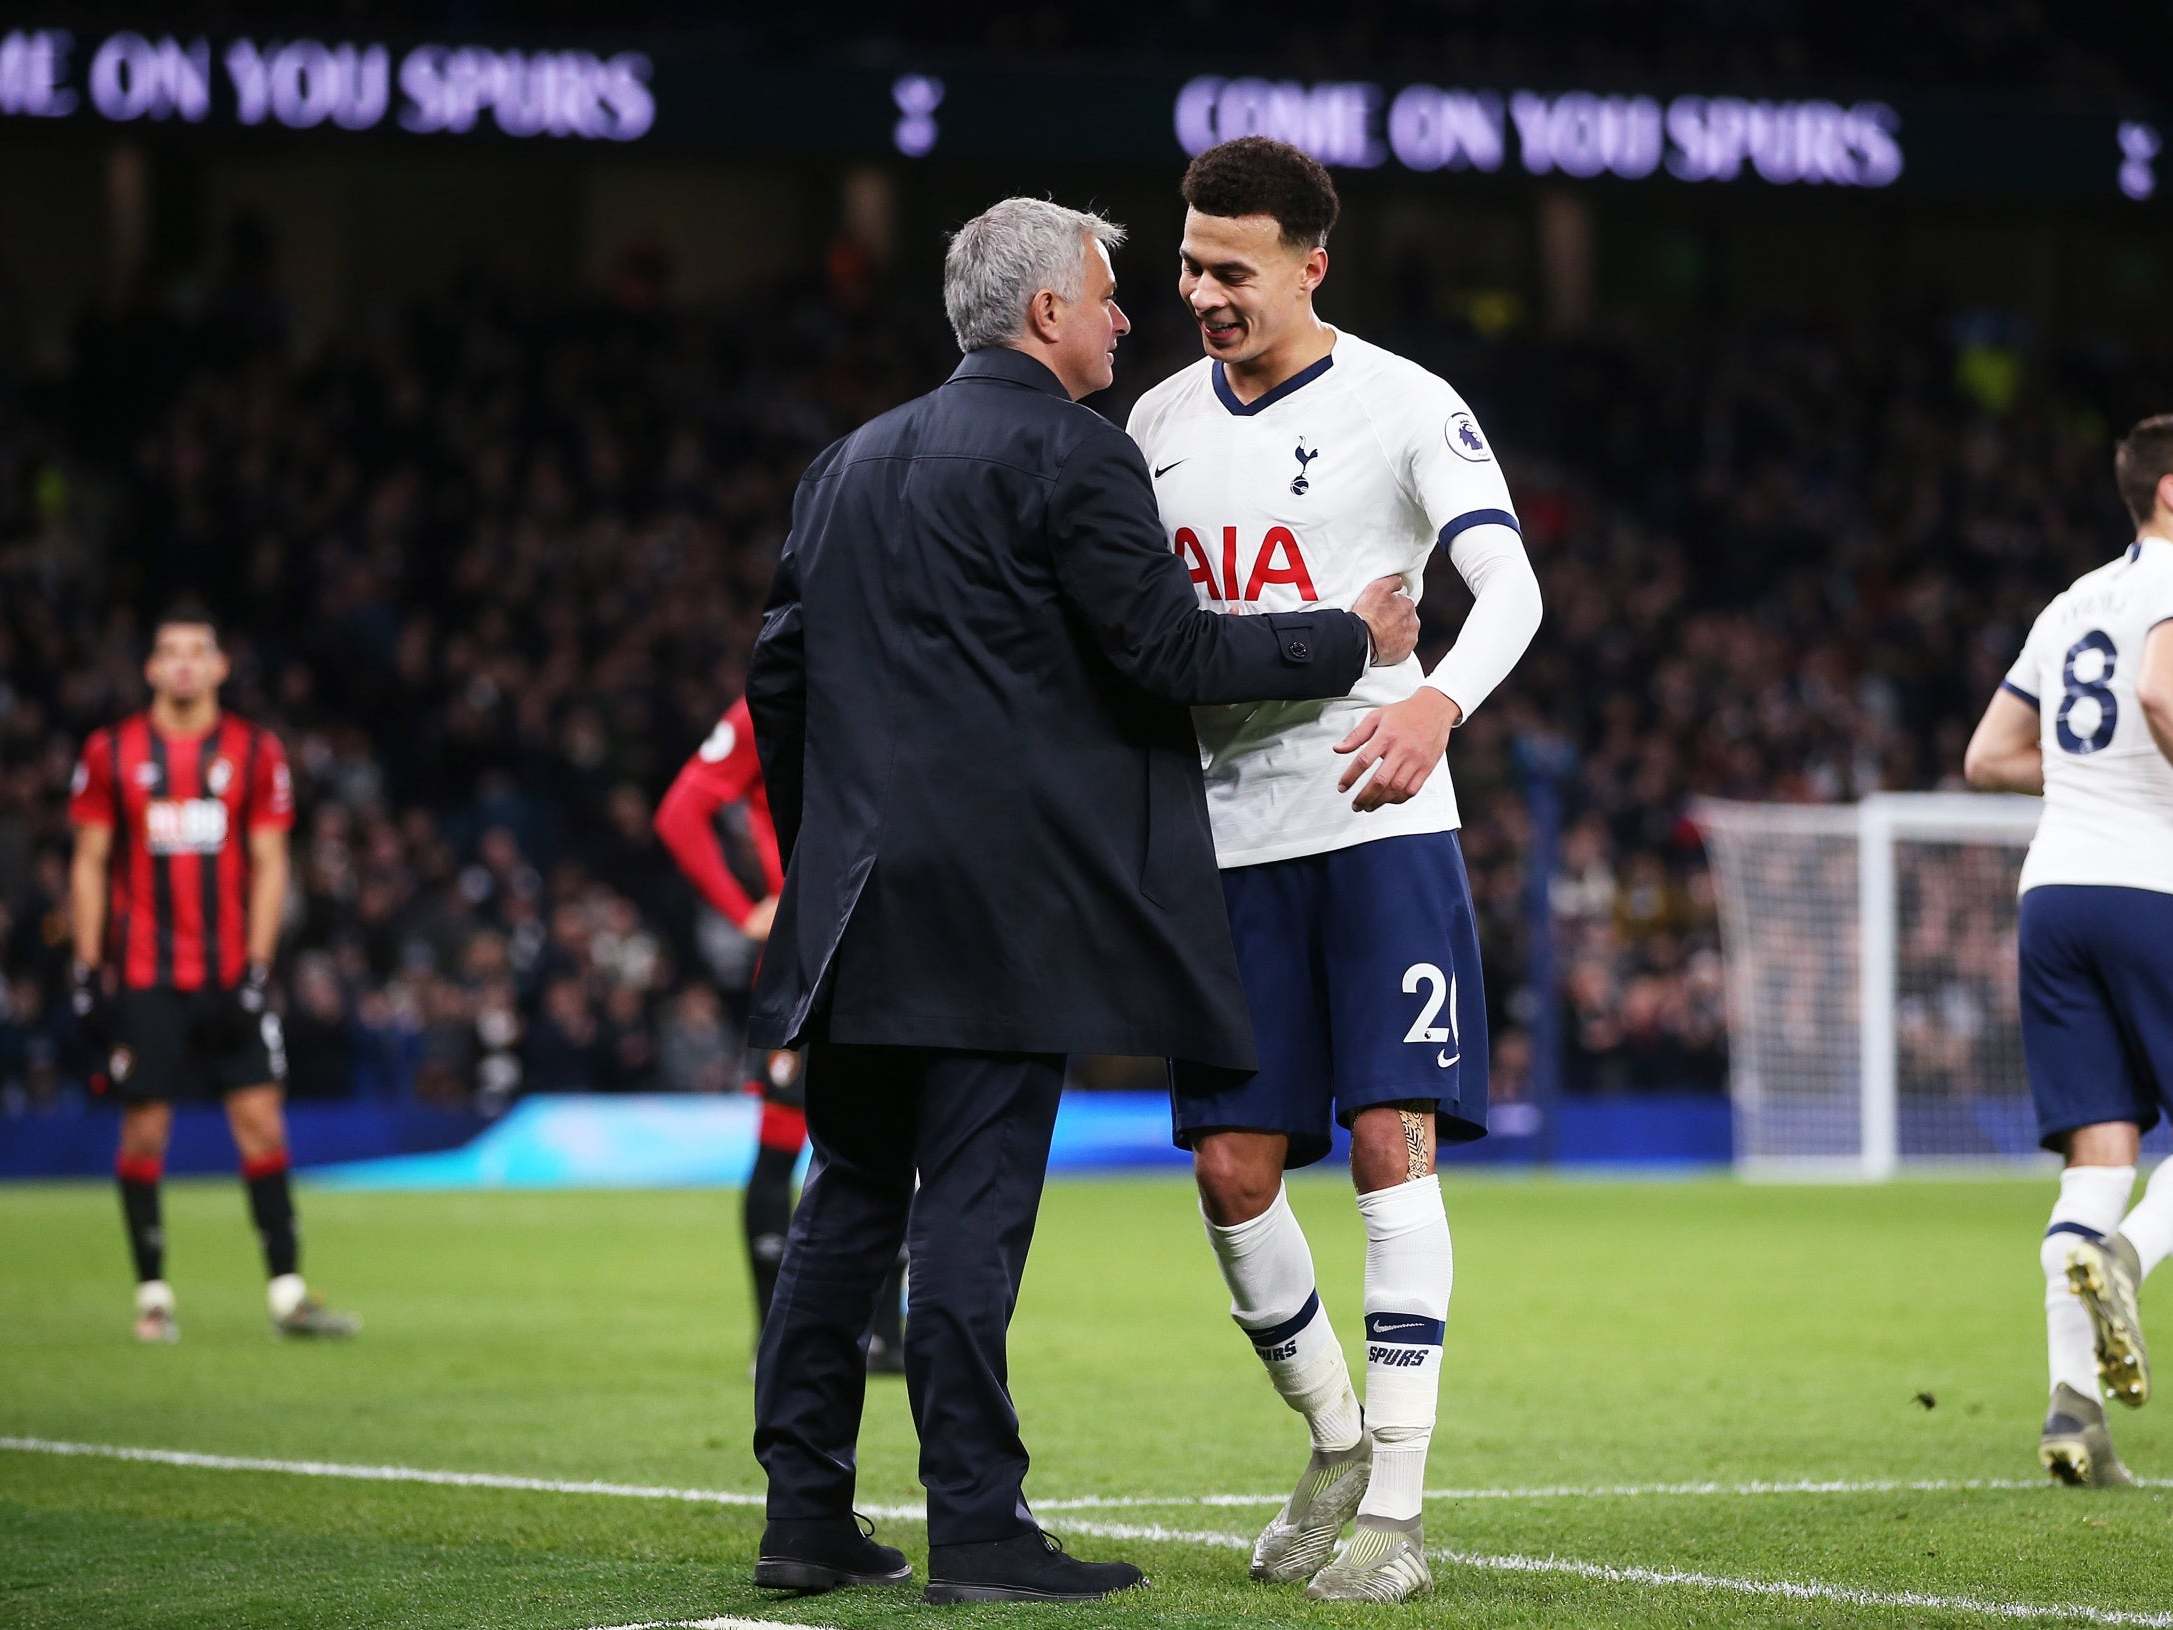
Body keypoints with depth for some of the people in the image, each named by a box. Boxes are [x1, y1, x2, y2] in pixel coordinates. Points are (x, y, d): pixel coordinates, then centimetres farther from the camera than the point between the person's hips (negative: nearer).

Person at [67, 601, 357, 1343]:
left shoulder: (255, 752, 4)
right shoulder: (113, 752, 3)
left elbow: (269, 865, 4)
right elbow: (89, 865, 6)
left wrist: (256, 969, -5)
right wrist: (88, 972, 0)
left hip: (230, 973, 1)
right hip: (143, 974, -1)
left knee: (261, 1120, -4)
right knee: (144, 1130, 0)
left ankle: (287, 1292, -3)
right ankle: (152, 1295, 10)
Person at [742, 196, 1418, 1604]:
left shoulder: (851, 466, 17)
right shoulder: (1072, 455, -7)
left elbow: (781, 679, 18)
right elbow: (1169, 650, -11)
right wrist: (1352, 639, 1)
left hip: (855, 905, 7)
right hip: (1004, 897, -7)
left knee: (849, 1200, 11)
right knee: (973, 1209, -6)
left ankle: (807, 1513, 11)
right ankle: (976, 1526, -5)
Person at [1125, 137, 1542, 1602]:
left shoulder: (1404, 406, -4)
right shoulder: (1163, 422, 12)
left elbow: (1509, 584, -15)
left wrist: (1440, 701, -35)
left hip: (1379, 823, -5)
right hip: (1227, 836, 5)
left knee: (1392, 1139, -10)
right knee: (1233, 1169, 0)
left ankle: (1396, 1507, -7)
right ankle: (1335, 1441, 22)